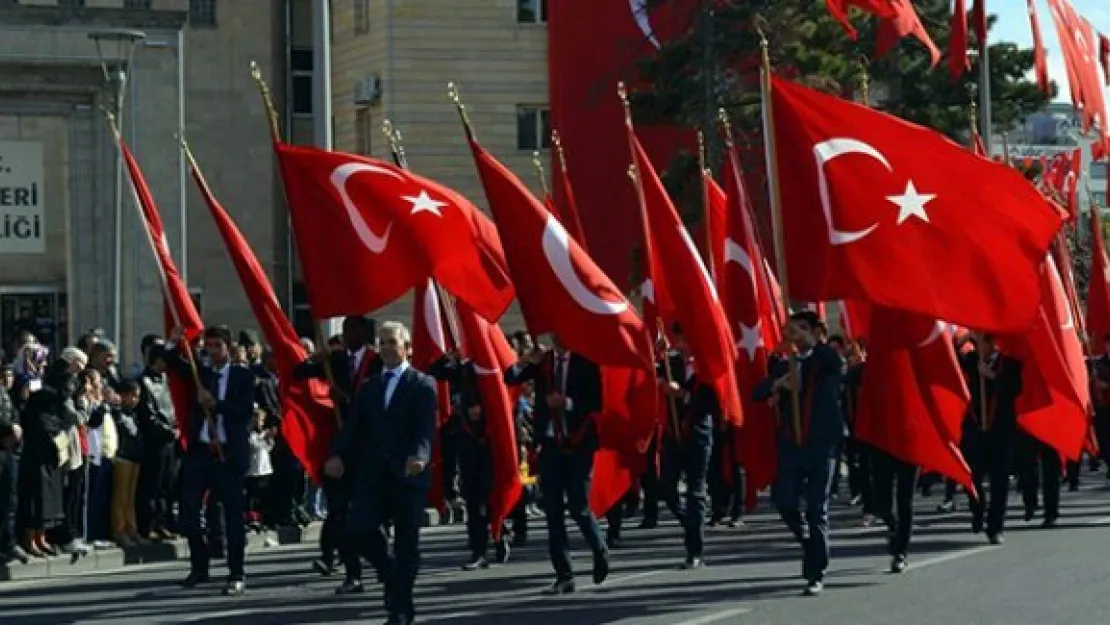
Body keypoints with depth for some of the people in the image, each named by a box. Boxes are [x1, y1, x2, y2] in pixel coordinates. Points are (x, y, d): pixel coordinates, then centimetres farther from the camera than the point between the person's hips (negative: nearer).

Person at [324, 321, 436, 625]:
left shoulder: (423, 385, 0)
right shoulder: (369, 387, 16)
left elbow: (426, 428, -12)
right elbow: (353, 425, 7)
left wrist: (419, 456, -33)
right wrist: (337, 454, -13)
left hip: (407, 475, -4)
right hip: (373, 474, 4)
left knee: (406, 544, 0)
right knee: (357, 529, -11)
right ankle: (392, 574, 15)